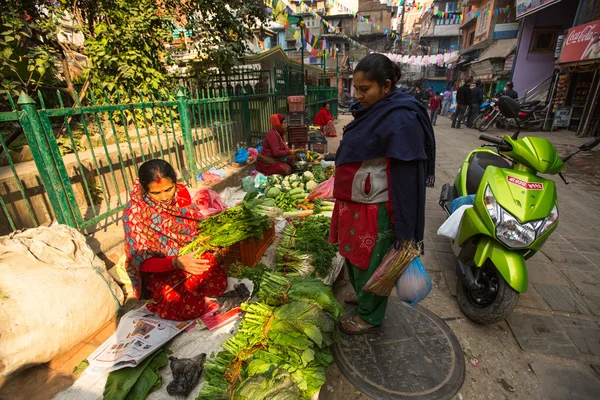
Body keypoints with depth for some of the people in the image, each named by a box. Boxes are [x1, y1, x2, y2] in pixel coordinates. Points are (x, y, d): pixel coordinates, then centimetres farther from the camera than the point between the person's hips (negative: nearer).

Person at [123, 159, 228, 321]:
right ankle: (162, 297, 11)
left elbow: (198, 223, 1)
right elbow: (143, 262, -20)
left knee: (219, 285, -17)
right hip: (160, 269, -3)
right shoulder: (134, 213, -22)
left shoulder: (180, 192, -12)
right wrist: (176, 262, -39)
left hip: (190, 256, 4)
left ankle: (189, 287, 11)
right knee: (193, 307, -20)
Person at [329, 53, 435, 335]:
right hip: (356, 204, 9)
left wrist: (406, 231, -19)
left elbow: (407, 177, -22)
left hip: (375, 211, -9)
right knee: (354, 255, 24)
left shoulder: (401, 120, -20)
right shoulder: (370, 111, 8)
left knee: (369, 262, 10)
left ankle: (370, 317, 35)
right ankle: (362, 295, 51)